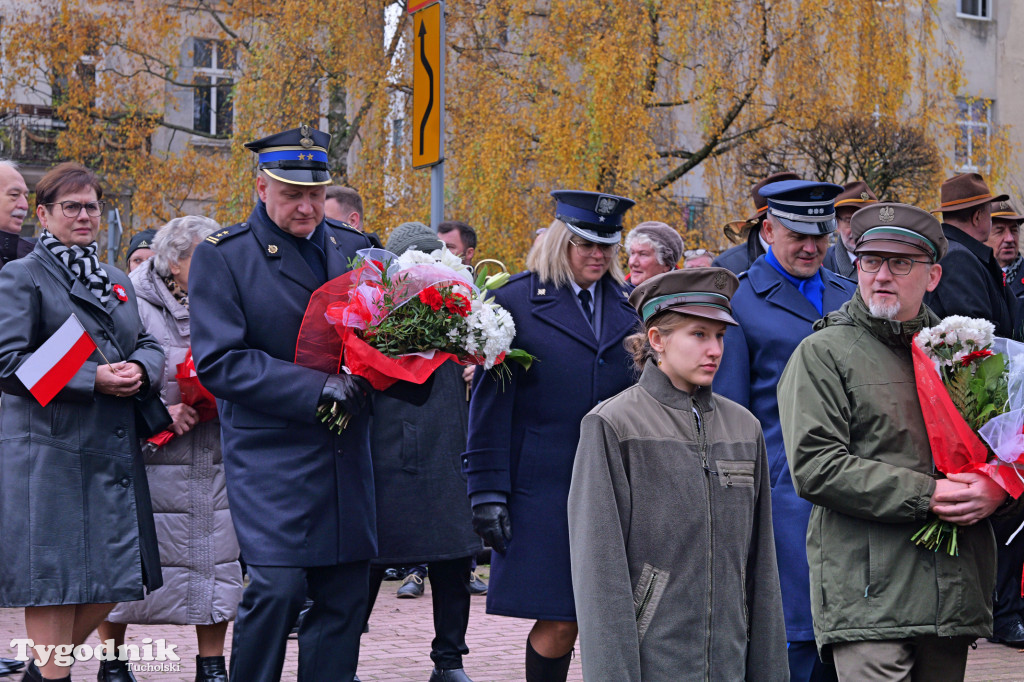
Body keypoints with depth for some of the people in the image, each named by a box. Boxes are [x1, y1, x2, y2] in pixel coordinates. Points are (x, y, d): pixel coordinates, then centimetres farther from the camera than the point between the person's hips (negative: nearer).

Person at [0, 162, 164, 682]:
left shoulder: (117, 281, 20)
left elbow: (149, 346, 19)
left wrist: (140, 369, -6)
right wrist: (93, 380, -17)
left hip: (115, 451, 7)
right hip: (50, 451, -7)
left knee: (113, 577, 8)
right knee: (53, 579, -5)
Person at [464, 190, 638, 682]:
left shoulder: (627, 306, 12)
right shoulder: (516, 302, 0)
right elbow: (490, 403, -2)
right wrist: (488, 492, -7)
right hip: (543, 491, -3)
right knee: (558, 623, -3)